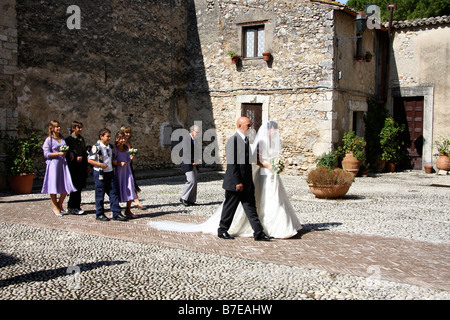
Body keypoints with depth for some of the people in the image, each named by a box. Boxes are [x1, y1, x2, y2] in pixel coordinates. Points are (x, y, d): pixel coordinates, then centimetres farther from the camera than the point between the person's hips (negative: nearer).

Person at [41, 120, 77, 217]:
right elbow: (46, 154, -7)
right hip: (53, 164, -5)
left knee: (66, 186, 2)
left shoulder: (62, 138, 15)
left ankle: (60, 205, 21)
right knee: (53, 186, 0)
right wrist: (58, 153, -16)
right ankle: (55, 208, 12)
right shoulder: (49, 139, -3)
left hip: (63, 163, 5)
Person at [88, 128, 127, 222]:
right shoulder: (96, 147, -9)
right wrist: (99, 164, -21)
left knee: (114, 193, 4)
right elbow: (89, 160, -10)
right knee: (100, 194, 2)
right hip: (100, 173, -6)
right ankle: (99, 214, 13)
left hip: (110, 172, 6)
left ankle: (116, 213, 7)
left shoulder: (110, 147, 11)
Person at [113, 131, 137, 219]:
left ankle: (128, 210, 16)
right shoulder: (114, 149, -7)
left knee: (130, 190, 3)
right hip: (118, 172, -5)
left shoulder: (126, 149, 10)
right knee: (118, 190, 0)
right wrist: (119, 163, -24)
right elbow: (113, 161, -10)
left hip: (127, 171, 5)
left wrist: (131, 158, -3)